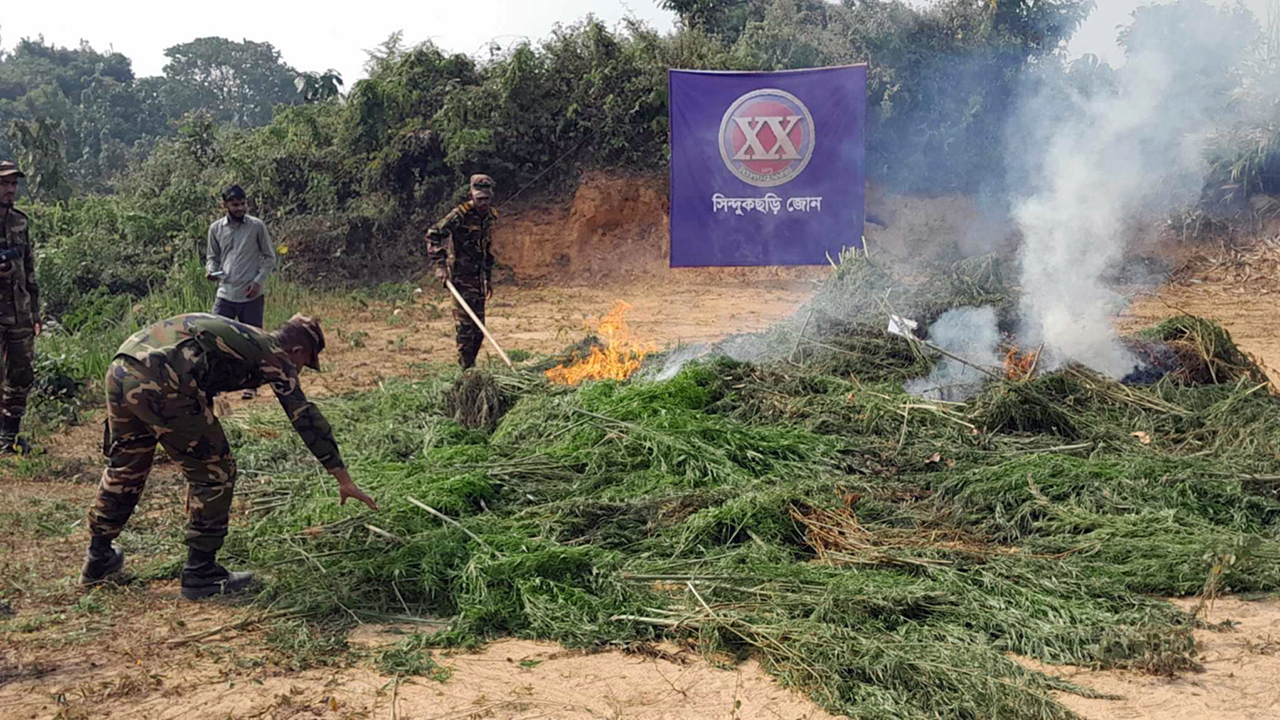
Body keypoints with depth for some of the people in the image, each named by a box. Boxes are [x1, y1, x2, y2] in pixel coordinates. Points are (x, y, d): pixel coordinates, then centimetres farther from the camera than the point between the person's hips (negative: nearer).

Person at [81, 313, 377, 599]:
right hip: (162, 383, -9)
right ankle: (200, 573, 16)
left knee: (123, 468, 27)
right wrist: (343, 479, 8)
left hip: (120, 371, 9)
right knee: (214, 474, 7)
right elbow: (306, 417, 4)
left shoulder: (241, 336, 31)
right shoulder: (274, 355, 8)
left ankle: (98, 559, 42)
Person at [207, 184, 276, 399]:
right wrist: (211, 271, -8)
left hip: (251, 296, -2)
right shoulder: (216, 228, 4)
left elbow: (269, 257, 2)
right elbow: (212, 257, 15)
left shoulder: (257, 226, -4)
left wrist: (258, 281, -10)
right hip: (225, 294, 2)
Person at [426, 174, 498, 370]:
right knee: (464, 324, -8)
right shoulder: (460, 214, -13)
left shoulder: (490, 216, 10)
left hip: (478, 276, 7)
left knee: (479, 329, 10)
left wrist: (489, 279, 21)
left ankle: (470, 365, 22)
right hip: (461, 276, -7)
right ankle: (466, 368, -3)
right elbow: (433, 234, -16)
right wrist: (439, 265, -23)